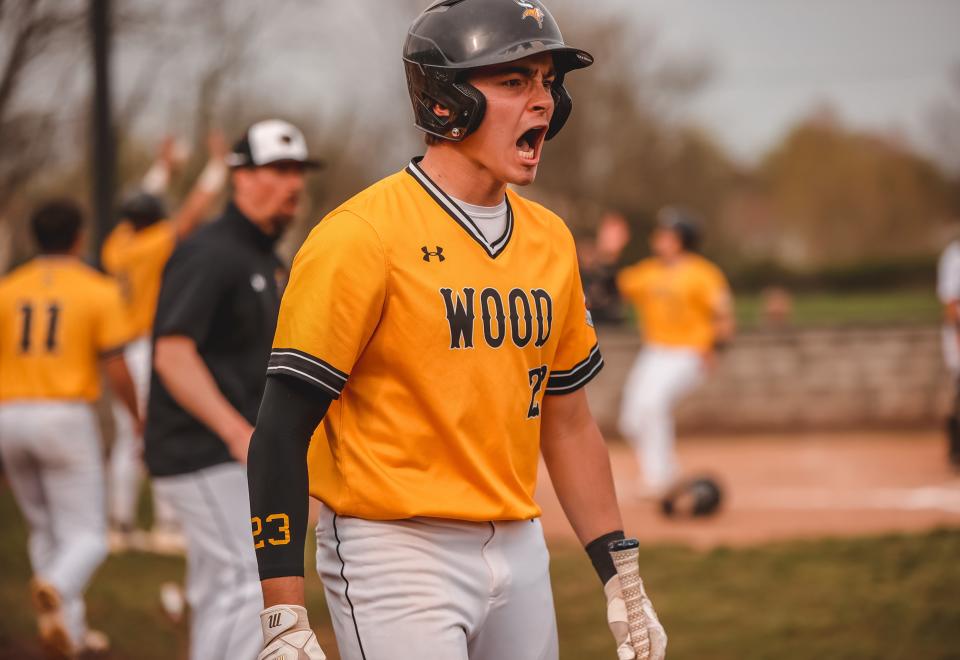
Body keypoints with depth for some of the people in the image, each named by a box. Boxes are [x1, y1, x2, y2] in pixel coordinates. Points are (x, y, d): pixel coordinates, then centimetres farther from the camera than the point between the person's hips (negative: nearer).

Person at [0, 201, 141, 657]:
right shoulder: (98, 290, -1)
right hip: (66, 416, -4)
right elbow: (116, 371, -6)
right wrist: (141, 424, 7)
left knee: (45, 530, 18)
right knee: (86, 538, -1)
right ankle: (56, 589, -33)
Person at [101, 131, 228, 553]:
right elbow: (199, 205, -4)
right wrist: (218, 161, 10)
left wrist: (163, 169, 39)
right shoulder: (159, 244, -11)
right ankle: (167, 526, -9)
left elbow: (140, 207, 26)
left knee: (127, 442, 10)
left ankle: (120, 526, 13)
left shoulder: (118, 246, 7)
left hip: (122, 353, 7)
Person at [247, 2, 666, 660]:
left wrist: (620, 580, 14)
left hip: (520, 550, 7)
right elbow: (282, 432, -14)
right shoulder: (361, 236, -13)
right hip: (397, 555, -7)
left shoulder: (551, 241, 9)